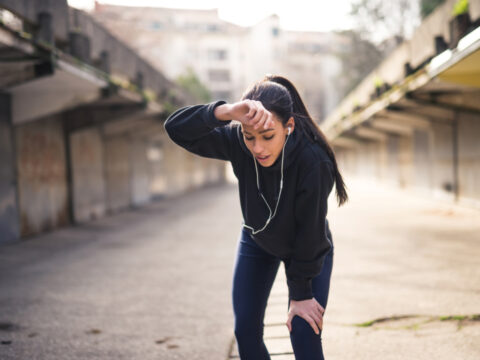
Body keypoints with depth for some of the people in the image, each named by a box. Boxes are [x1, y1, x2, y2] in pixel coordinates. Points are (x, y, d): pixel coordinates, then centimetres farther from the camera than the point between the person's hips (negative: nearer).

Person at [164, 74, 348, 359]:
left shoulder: (314, 162, -37)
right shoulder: (237, 142, -28)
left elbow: (309, 232, -28)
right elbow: (177, 128, -39)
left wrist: (300, 294, -19)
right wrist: (226, 112, -57)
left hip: (309, 250, -3)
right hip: (256, 241, 4)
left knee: (304, 334, -10)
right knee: (246, 330, 3)